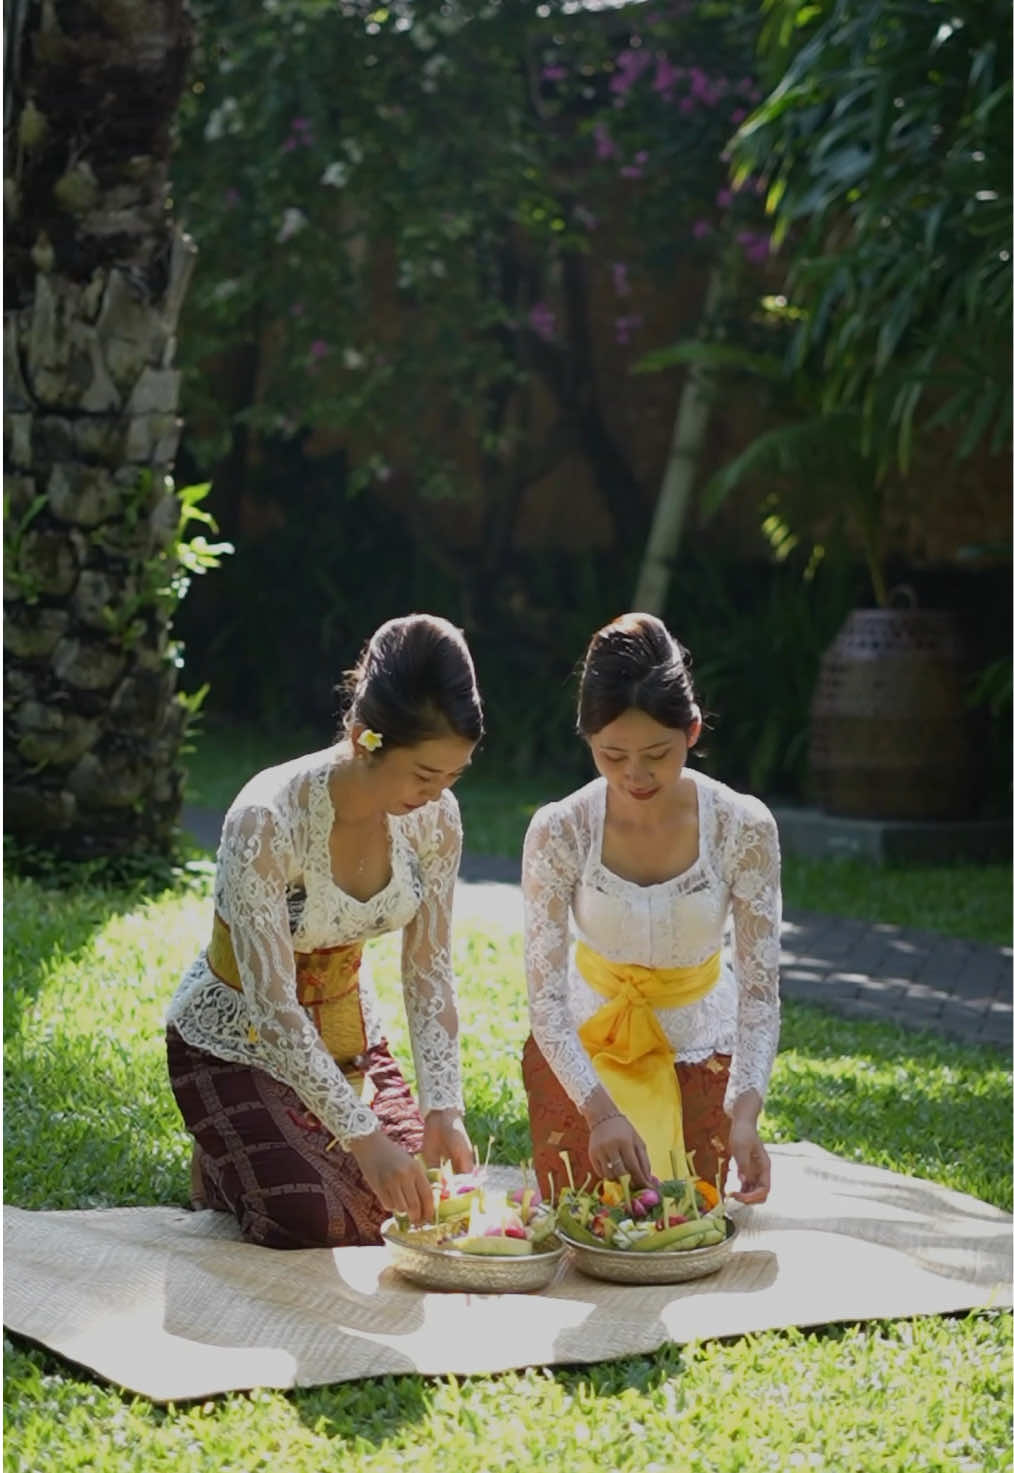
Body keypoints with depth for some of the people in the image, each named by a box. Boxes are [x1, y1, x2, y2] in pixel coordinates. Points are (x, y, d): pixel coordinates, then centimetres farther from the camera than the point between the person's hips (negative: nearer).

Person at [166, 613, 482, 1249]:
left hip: (347, 1032, 6)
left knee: (425, 1201, -6)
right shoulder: (267, 820, -33)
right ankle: (225, 1172, 12)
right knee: (311, 1218, -21)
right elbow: (273, 1007, -33)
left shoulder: (435, 817, -15)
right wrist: (362, 1135, -37)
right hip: (235, 1044, -5)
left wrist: (443, 1106, -19)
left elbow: (430, 971, -8)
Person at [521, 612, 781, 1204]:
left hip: (697, 1039, 0)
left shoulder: (744, 828, -24)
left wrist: (745, 1115, -36)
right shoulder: (560, 832, -25)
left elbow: (760, 988, -22)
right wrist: (600, 1110, -39)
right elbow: (546, 997, -24)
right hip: (582, 1042, 0)